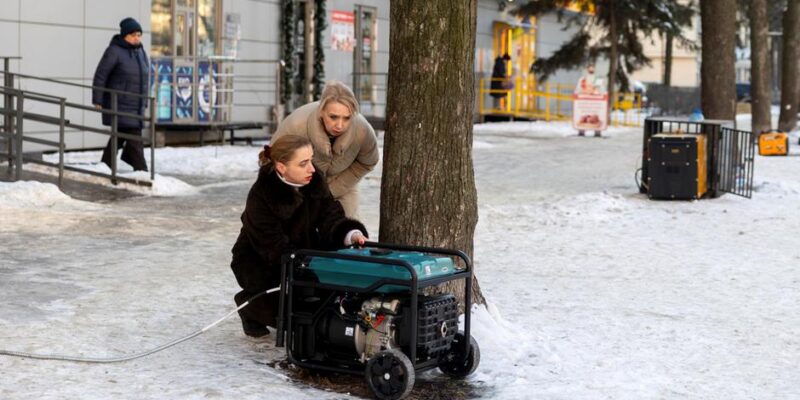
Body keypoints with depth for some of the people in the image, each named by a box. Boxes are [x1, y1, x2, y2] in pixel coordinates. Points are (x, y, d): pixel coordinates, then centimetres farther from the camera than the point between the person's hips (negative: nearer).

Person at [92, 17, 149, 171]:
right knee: (134, 139, -11)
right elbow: (100, 76, -9)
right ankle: (141, 171, -10)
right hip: (120, 105, -7)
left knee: (119, 137, 11)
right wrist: (97, 101, -11)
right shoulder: (114, 51, -10)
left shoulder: (141, 52, 13)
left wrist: (144, 102, 18)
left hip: (136, 107, 7)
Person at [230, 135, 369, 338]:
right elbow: (276, 250, -29)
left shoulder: (314, 181, -9)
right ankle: (251, 305, 6)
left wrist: (351, 234, -36)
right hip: (260, 265, -5)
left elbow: (330, 217, -13)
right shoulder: (260, 197, -26)